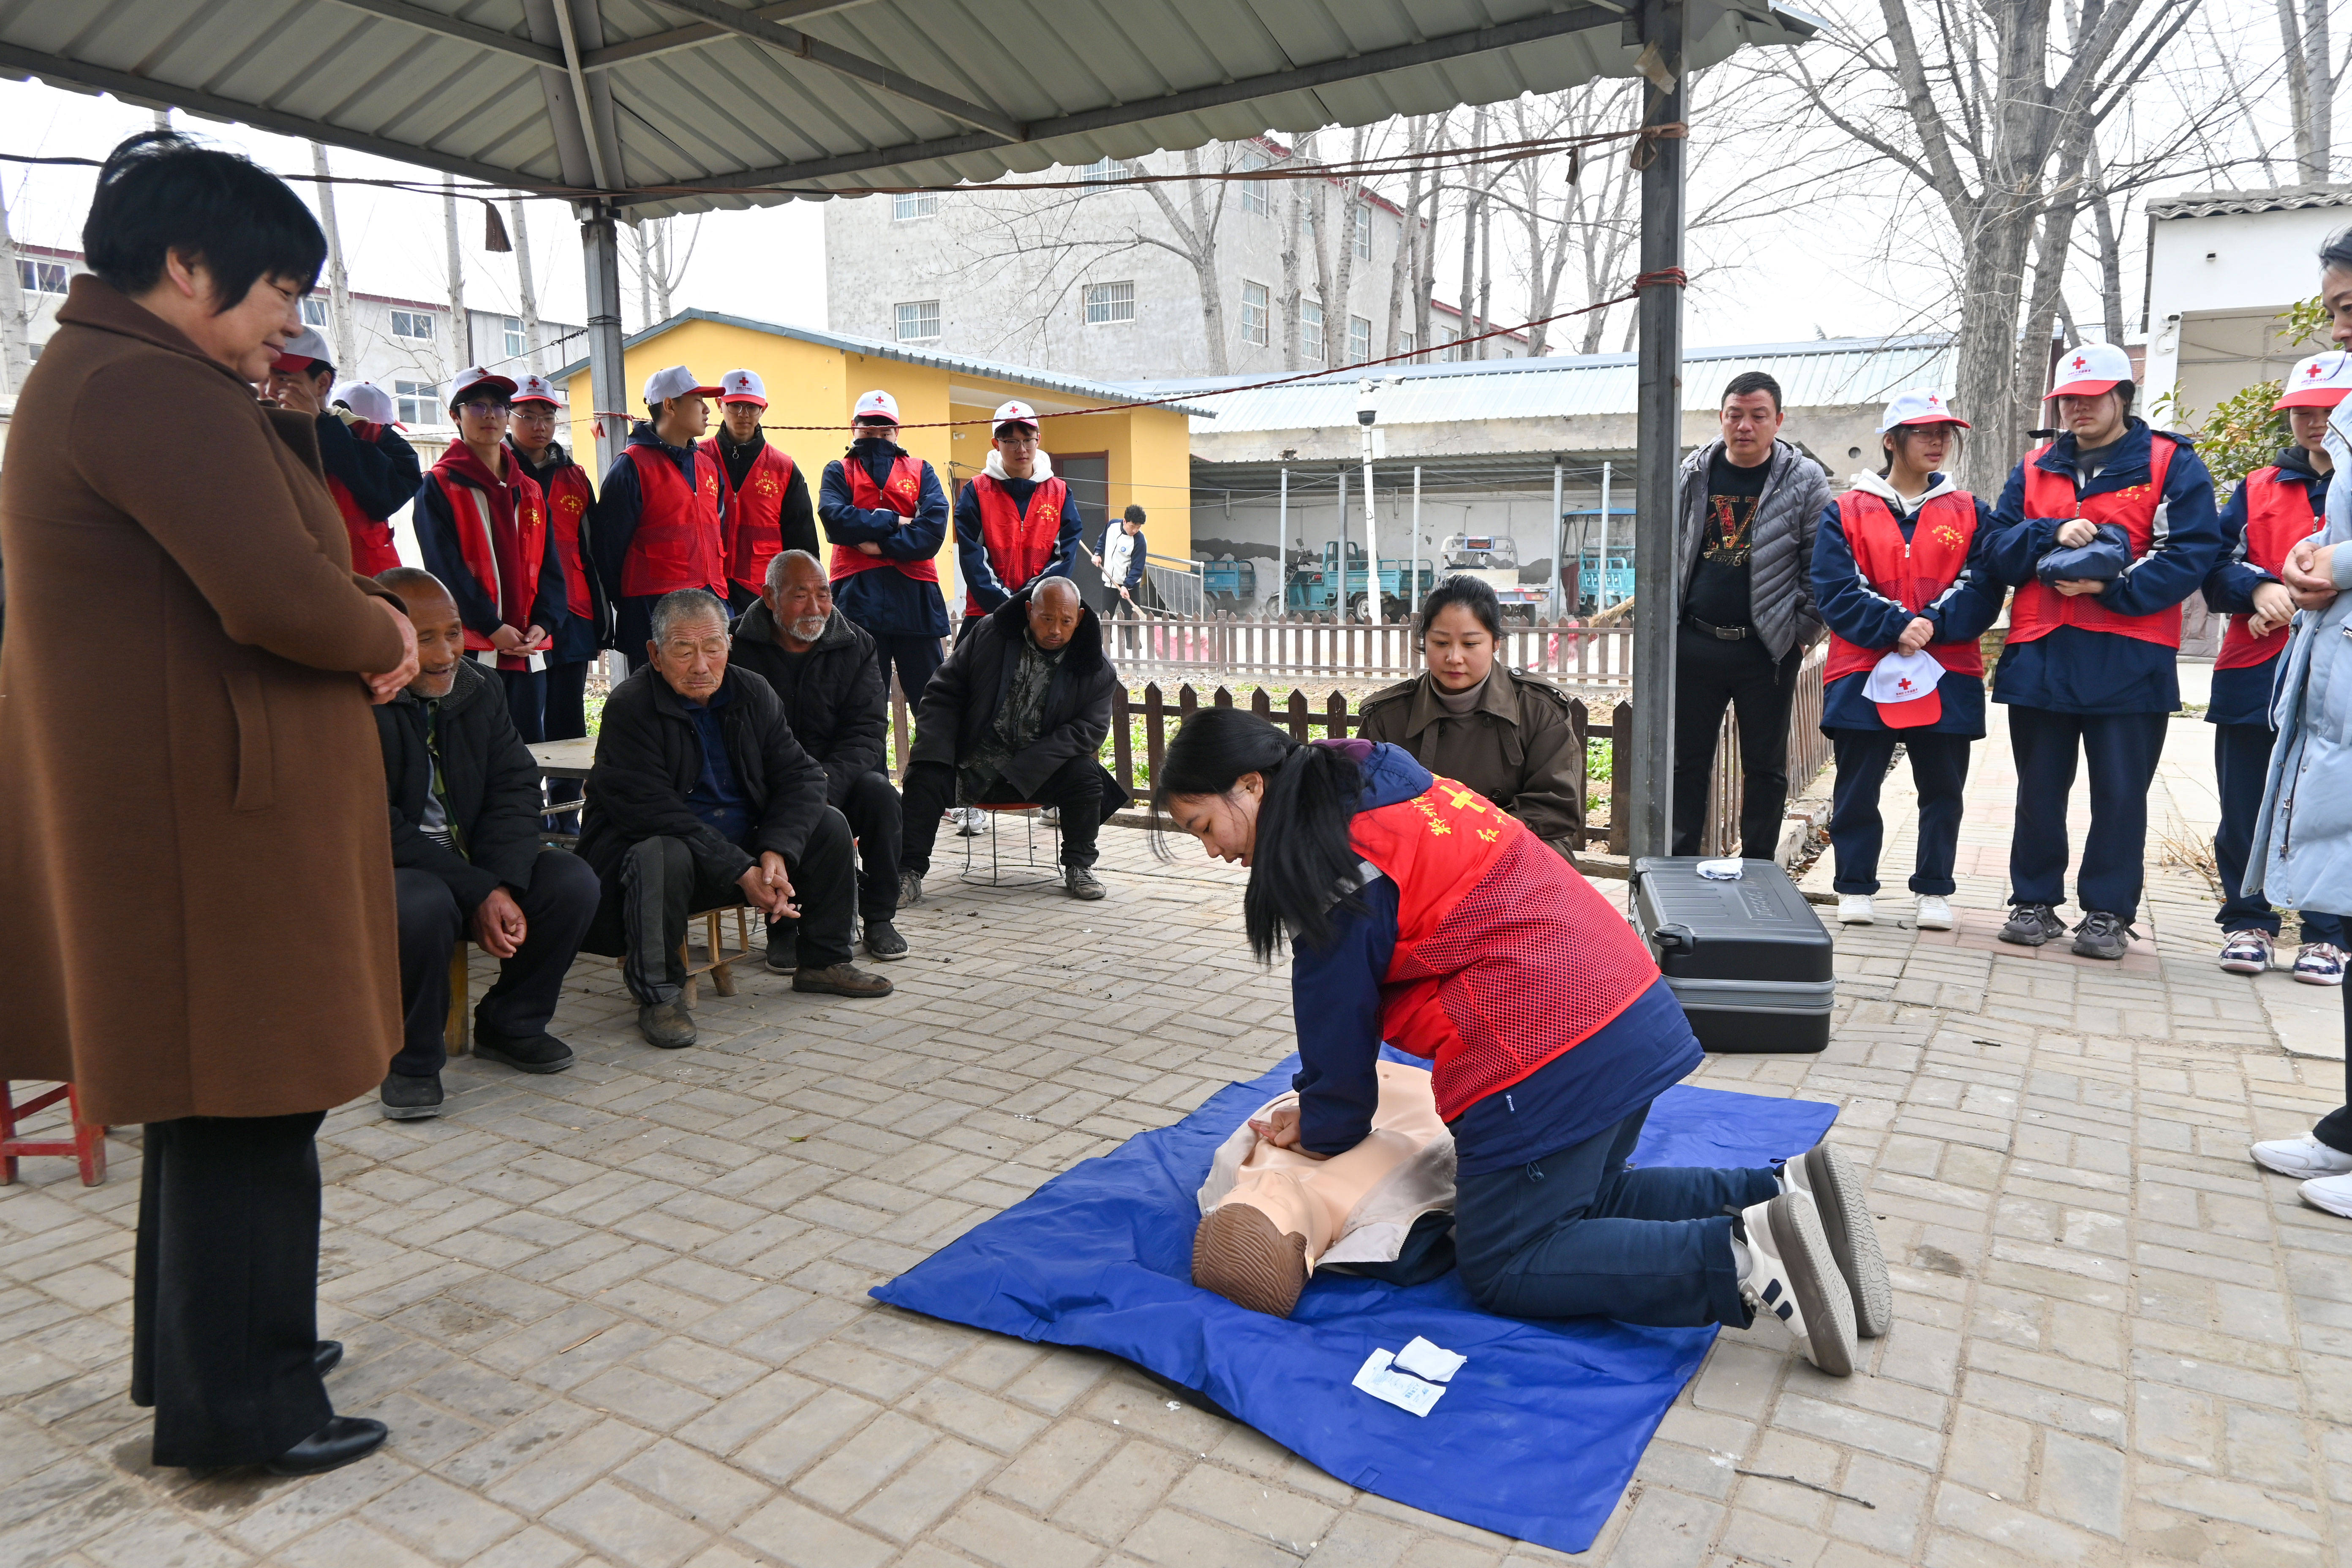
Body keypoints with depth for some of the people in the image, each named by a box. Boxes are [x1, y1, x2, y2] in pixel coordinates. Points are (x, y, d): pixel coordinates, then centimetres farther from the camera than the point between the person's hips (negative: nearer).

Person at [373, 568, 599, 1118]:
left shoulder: (479, 690, 3)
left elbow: (514, 789, -2)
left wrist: (503, 886, -20)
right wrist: (477, 894, -26)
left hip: (477, 865, 6)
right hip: (384, 871, -6)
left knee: (574, 883, -16)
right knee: (423, 906, -38)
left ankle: (510, 1024, 7)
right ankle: (410, 1060, -10)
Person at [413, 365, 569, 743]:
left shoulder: (530, 491, 17)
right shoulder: (439, 486, 2)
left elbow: (549, 565, 11)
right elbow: (445, 567, -7)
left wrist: (544, 623, -6)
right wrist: (492, 627, -16)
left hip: (529, 648, 5)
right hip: (471, 648, -5)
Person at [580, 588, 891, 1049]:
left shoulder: (752, 694, 1)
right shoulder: (630, 708, -17)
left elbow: (802, 776, -4)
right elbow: (653, 814, -26)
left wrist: (777, 852, -23)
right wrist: (743, 874, -30)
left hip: (748, 846, 6)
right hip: (653, 843, -6)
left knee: (829, 826, -7)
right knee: (662, 856, -37)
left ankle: (824, 962, 7)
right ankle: (658, 993, -19)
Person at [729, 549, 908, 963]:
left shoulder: (856, 646, 4)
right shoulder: (738, 647, -4)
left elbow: (867, 731, -5)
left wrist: (826, 781, -26)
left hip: (839, 778, 2)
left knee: (878, 792, -27)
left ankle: (879, 918, -8)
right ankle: (784, 925, -15)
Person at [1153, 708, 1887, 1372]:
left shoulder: (1336, 864, -14)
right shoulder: (1396, 787, 15)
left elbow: (1337, 1019, -4)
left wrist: (1322, 1131, 14)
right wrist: (1327, 1109, 17)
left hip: (1548, 1061, -10)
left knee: (1502, 1268, 4)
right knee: (1583, 1204, 24)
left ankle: (1745, 1259, -10)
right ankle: (1787, 1194, 8)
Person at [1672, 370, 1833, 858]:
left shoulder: (1805, 480, -2)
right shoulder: (1693, 474, 6)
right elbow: (1668, 554, 12)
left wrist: (1802, 632, -8)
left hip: (1768, 651, -2)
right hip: (1694, 645, 2)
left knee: (1765, 767, 7)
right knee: (1686, 761, 7)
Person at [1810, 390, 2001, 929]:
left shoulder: (1969, 513, 11)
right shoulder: (1846, 512, 5)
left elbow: (1983, 590, 0)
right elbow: (1835, 592, -5)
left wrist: (1933, 625, -16)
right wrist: (1895, 627, -17)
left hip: (1948, 677, 2)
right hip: (1862, 673, -2)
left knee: (1942, 789, 7)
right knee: (1857, 789, 3)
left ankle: (1934, 891, 19)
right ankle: (1855, 889, 15)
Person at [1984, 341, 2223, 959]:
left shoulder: (2171, 463, 4)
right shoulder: (2034, 470, 15)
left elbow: (2193, 553, -6)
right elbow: (1996, 550, 7)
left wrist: (2111, 589, -17)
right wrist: (2051, 534, -12)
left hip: (2129, 659, -3)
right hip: (2039, 655, 3)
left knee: (2120, 792, 2)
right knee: (2039, 788, 9)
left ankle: (2107, 913, 13)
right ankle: (2034, 902, 20)